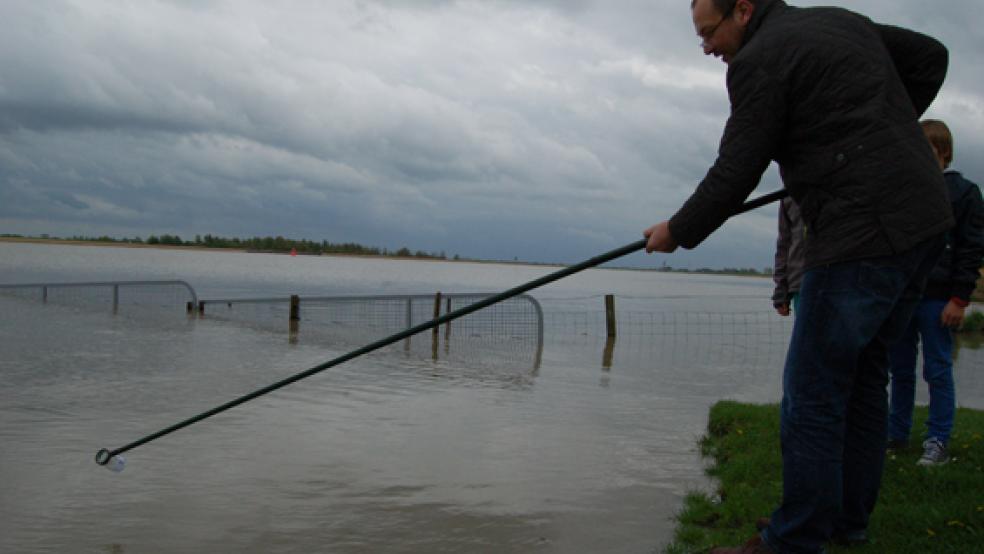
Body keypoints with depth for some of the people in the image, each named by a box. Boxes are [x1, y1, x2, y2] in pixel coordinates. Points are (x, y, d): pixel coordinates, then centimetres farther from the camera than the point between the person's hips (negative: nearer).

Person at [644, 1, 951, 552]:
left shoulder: (760, 58, -8)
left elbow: (733, 178, -9)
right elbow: (930, 57, 27)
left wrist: (677, 232, 6)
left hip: (864, 234, -10)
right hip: (927, 215, 10)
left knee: (813, 391, -4)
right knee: (863, 373, 17)